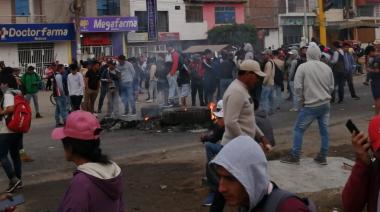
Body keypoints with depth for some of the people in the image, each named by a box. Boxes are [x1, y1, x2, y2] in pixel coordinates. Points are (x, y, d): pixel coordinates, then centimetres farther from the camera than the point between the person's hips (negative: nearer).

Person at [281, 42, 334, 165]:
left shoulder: (303, 67, -11)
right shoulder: (327, 68, 3)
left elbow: (297, 87, -13)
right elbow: (331, 87, 8)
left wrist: (302, 100, 1)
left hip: (310, 106, -5)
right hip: (325, 104, 5)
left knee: (299, 129, 7)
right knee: (324, 130, 11)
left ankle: (294, 156, 10)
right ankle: (322, 157, 17)